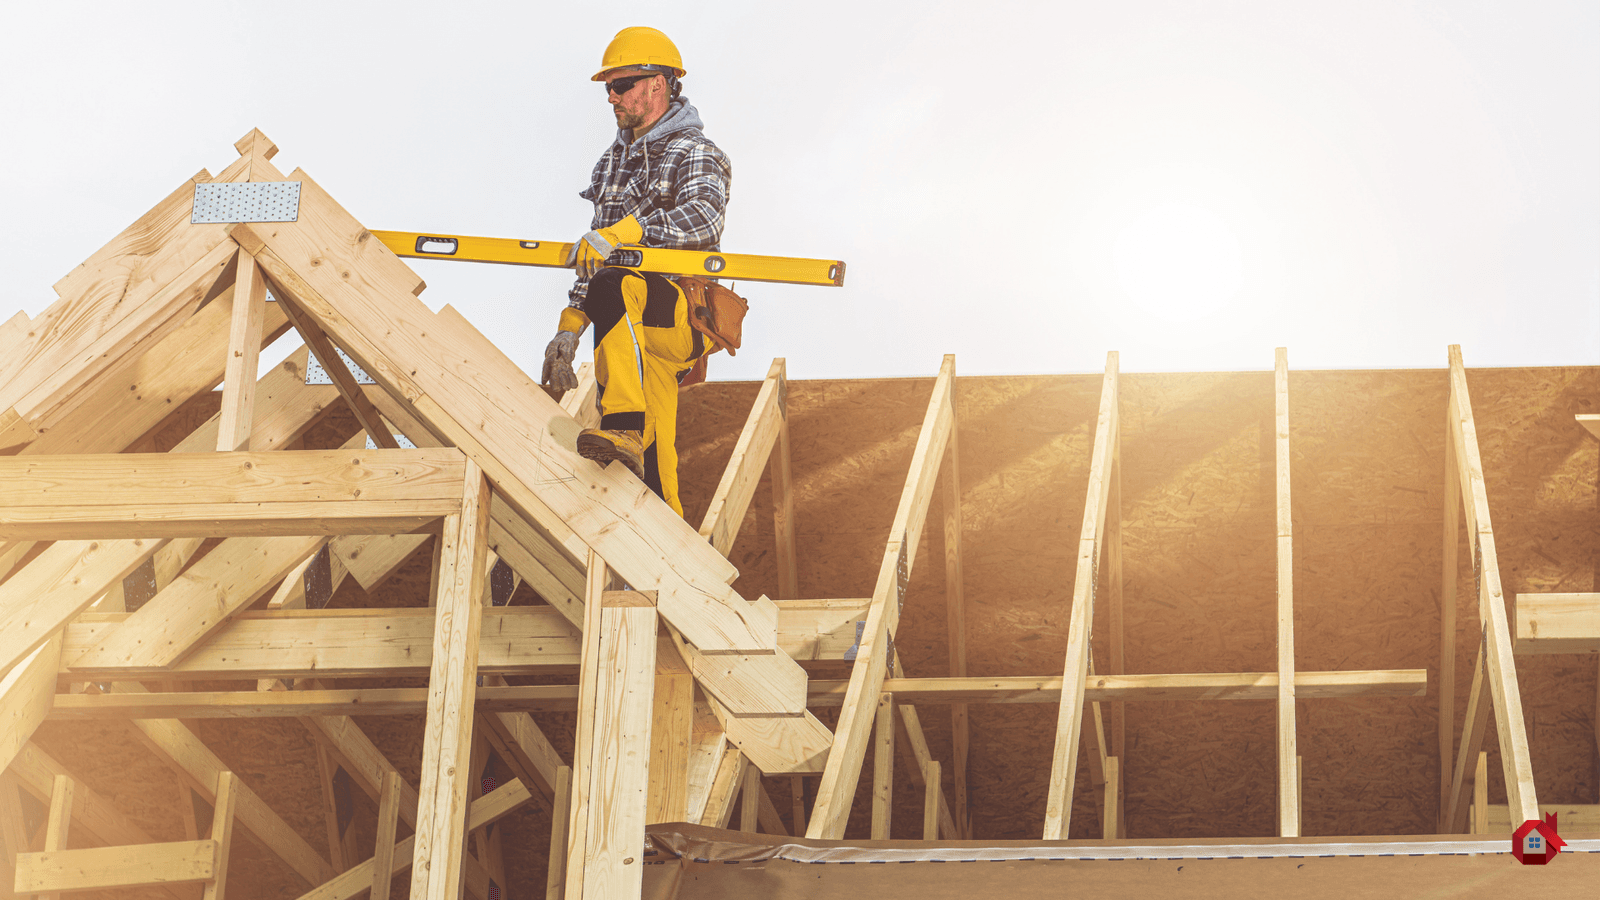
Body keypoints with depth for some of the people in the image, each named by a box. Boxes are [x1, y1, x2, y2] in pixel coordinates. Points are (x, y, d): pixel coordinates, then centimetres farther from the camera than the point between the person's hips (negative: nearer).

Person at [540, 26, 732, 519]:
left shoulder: (694, 154, -1)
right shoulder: (614, 160, 22)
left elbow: (702, 216, -24)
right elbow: (594, 258, 24)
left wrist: (620, 232, -35)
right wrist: (569, 330, 14)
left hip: (685, 315, -7)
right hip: (636, 323, 7)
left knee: (614, 289, -38)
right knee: (652, 468, -1)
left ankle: (625, 429, -48)